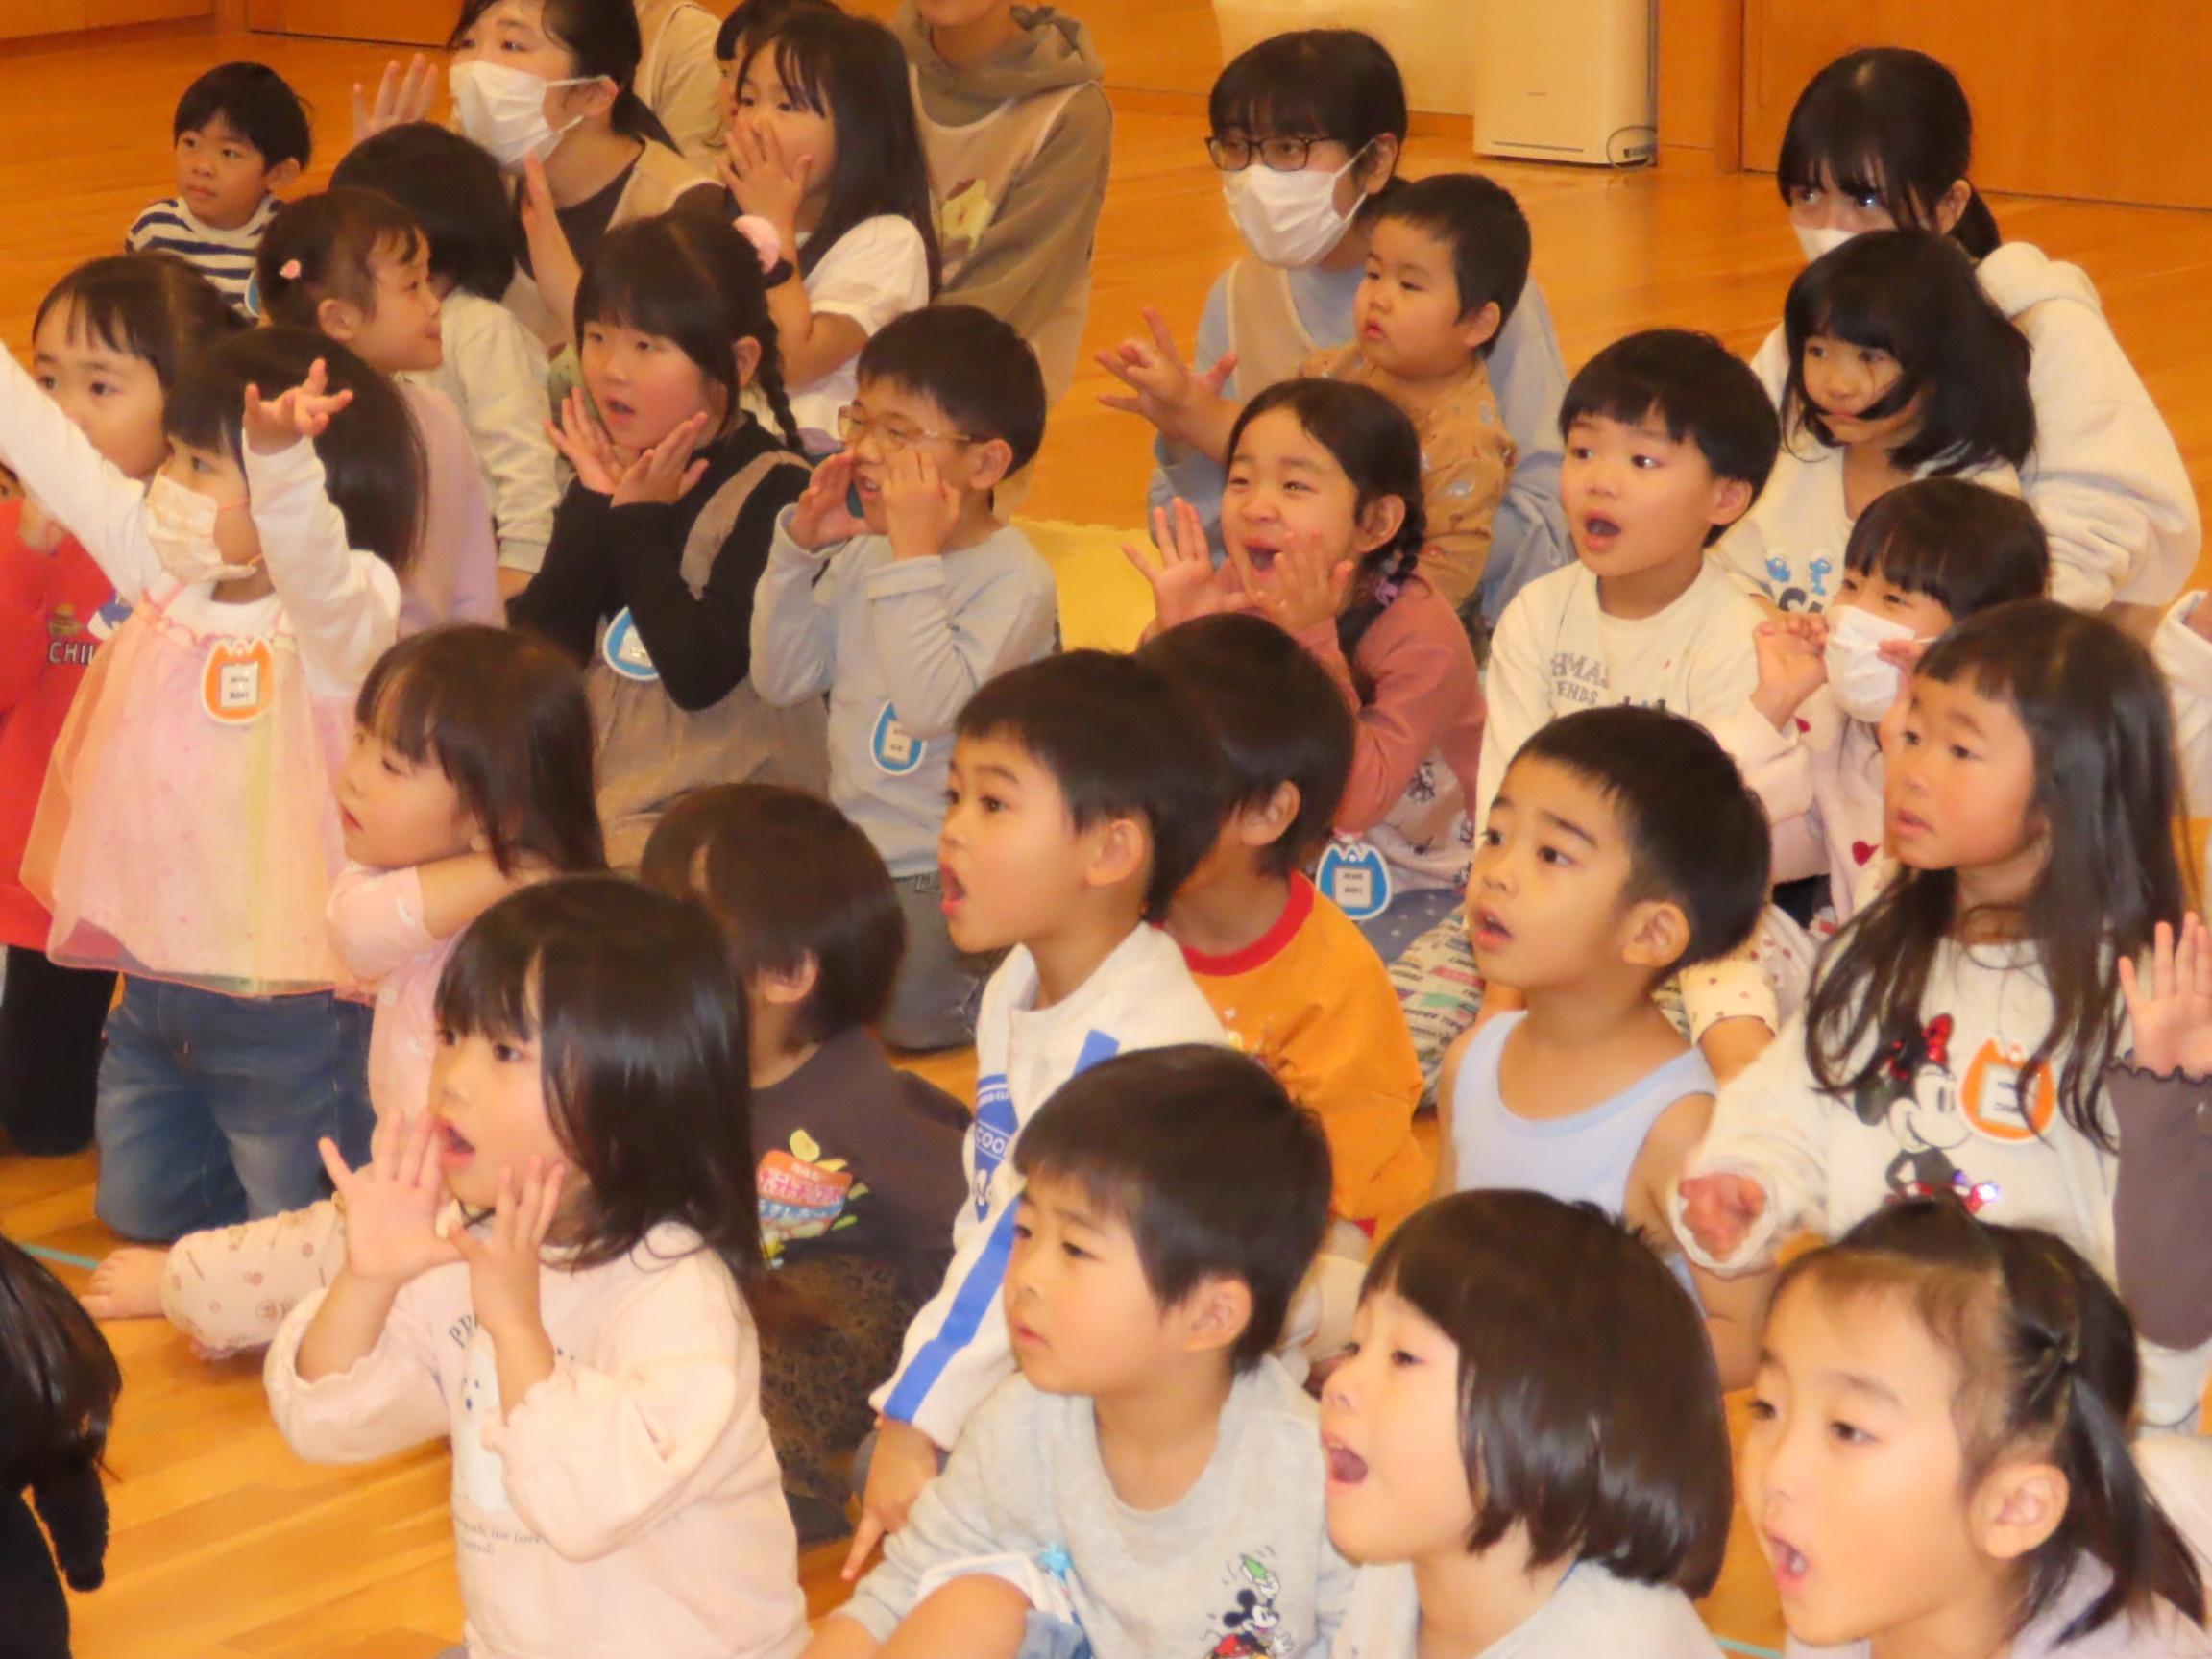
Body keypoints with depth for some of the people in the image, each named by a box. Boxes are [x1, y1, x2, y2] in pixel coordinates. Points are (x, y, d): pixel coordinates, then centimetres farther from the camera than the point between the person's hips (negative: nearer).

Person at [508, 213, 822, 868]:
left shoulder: (775, 491, -9)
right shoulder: (604, 476, 11)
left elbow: (698, 674, -18)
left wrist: (643, 520, -12)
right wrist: (599, 508, -8)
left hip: (729, 817, -7)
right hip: (593, 799, 7)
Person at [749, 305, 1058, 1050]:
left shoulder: (1017, 580, -15)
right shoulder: (863, 554, 7)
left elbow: (932, 706, -28)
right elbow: (781, 681, 8)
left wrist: (913, 557, -26)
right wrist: (800, 546, -2)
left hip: (950, 876, -7)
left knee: (904, 1002, -29)